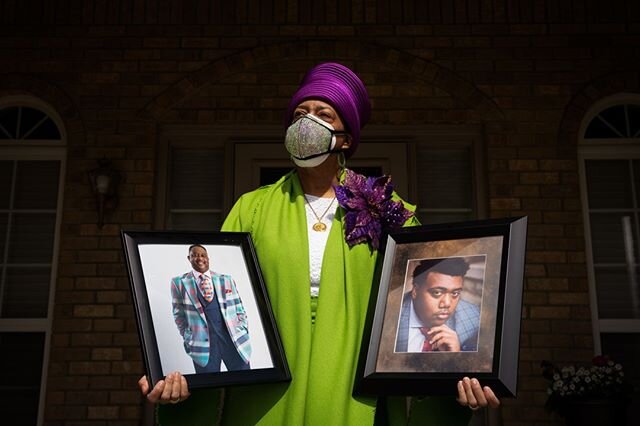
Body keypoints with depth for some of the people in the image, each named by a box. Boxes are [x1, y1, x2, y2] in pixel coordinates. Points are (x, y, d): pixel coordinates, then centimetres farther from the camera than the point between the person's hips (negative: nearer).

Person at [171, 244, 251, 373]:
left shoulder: (226, 280, 11)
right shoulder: (179, 282, 6)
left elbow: (239, 309, 12)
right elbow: (179, 314, 10)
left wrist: (242, 333, 3)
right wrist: (188, 338, 4)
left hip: (234, 337, 2)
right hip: (202, 340, -1)